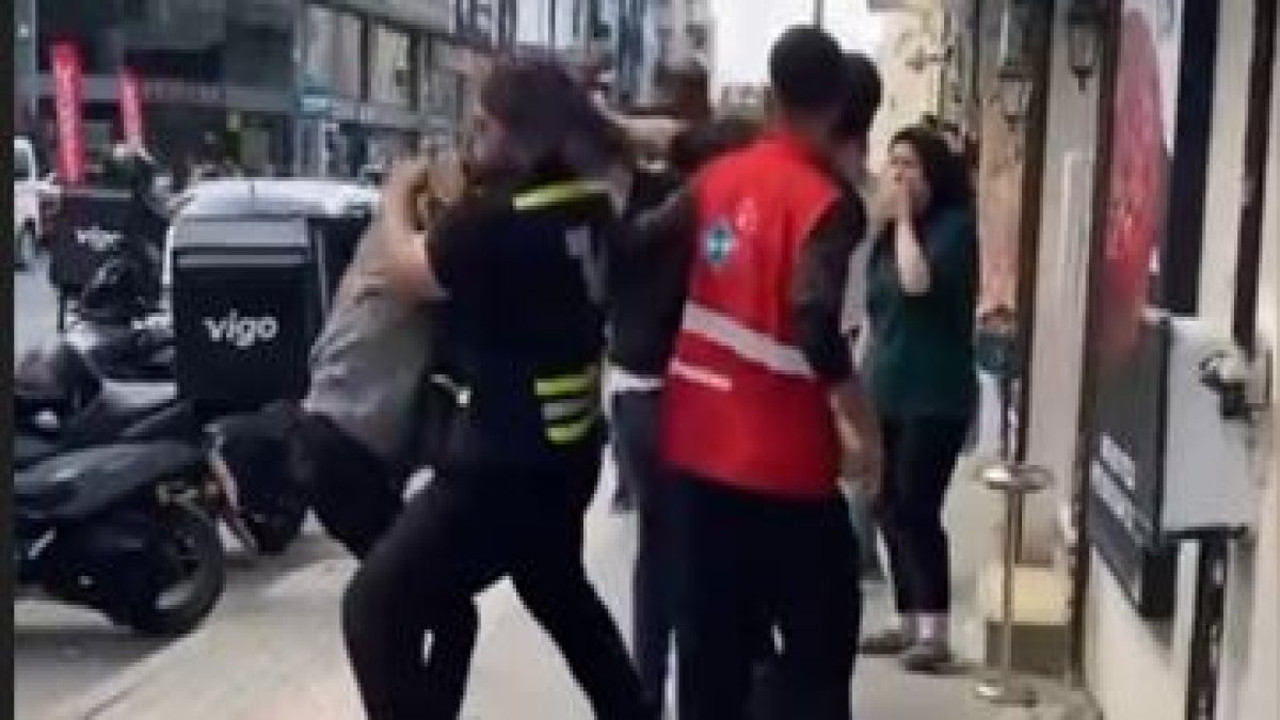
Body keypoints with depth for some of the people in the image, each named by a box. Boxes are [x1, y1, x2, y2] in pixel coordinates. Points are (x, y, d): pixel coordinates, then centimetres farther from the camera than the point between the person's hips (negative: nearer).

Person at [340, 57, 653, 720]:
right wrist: (452, 205, 9)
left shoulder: (499, 217, -26)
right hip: (566, 445, 9)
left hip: (508, 458, -9)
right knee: (562, 595, 32)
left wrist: (397, 197, 5)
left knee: (377, 608, -5)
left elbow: (407, 272, -12)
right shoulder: (588, 200, 0)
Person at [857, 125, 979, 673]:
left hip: (935, 397, -7)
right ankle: (908, 622, 18)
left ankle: (935, 631, -4)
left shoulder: (955, 225, -8)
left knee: (918, 509, -10)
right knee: (891, 511, 9)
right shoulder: (889, 233, 12)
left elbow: (919, 282, -25)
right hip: (887, 394, 7)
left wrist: (905, 219, -14)